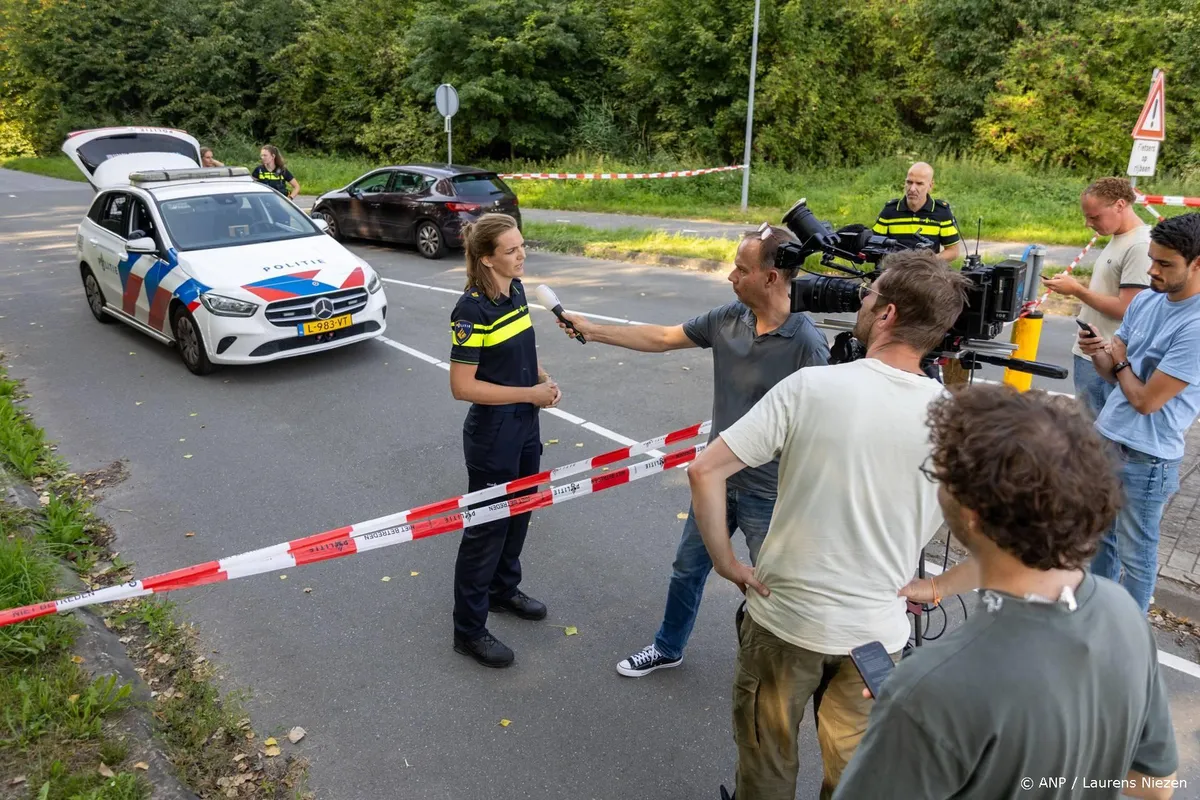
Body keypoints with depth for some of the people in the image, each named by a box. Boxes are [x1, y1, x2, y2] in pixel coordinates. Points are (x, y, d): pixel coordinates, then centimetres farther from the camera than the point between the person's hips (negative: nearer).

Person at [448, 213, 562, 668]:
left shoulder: (516, 291, 3)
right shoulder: (473, 310, -22)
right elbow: (462, 386, -22)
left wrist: (543, 378, -2)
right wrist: (530, 394, -21)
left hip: (524, 427, 8)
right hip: (492, 434, -8)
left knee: (518, 512, 22)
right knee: (487, 525, 4)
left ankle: (503, 590, 45)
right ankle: (469, 630, 20)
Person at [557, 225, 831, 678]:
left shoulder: (807, 344, -23)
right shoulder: (728, 318, -6)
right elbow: (662, 338, 7)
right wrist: (592, 331, 8)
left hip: (769, 494, -6)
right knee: (688, 568, 22)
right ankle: (668, 648, 46)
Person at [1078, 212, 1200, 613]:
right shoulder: (1145, 301, 3)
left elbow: (1146, 399, -20)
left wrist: (1118, 361, -3)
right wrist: (1097, 352, -15)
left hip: (1147, 457, -7)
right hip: (1106, 437, 7)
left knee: (1135, 554, 8)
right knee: (1100, 535, 21)